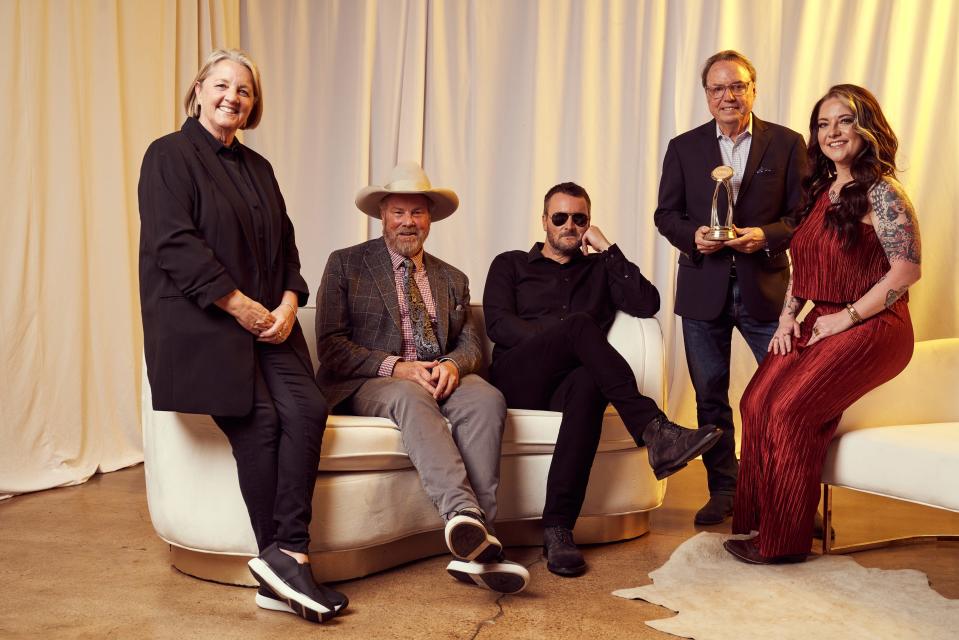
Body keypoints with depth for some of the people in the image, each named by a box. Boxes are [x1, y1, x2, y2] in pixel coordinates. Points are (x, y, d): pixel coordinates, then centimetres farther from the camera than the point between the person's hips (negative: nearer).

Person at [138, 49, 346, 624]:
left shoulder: (257, 167, 21)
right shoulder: (170, 155, 1)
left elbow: (285, 245, 18)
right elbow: (174, 242, -11)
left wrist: (289, 302, -2)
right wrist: (239, 304, -14)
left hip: (267, 322, 6)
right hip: (201, 323, -6)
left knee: (308, 409, -17)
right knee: (257, 420, -19)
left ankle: (285, 557, -15)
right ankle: (283, 571, -9)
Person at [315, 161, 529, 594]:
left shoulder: (453, 279, 21)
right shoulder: (345, 265, 8)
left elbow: (470, 343, 13)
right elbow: (330, 345, -2)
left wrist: (453, 364, -13)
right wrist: (394, 366, -17)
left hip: (440, 376, 3)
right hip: (374, 383, -3)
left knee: (487, 398, -30)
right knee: (412, 396, -38)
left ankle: (472, 551, -37)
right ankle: (463, 514, -54)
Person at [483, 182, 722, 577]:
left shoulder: (600, 269, 27)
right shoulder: (511, 264, 21)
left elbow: (647, 304, 8)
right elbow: (497, 324, 2)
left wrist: (607, 249, 8)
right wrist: (567, 335, -12)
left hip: (569, 381, 2)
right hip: (516, 380, -1)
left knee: (587, 385, -38)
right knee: (581, 322, -31)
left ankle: (557, 529, -41)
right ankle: (653, 430, -37)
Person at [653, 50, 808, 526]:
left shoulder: (787, 144, 3)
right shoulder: (683, 147, 7)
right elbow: (666, 213, 7)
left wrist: (767, 235, -17)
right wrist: (692, 235, -13)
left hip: (765, 287, -1)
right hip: (704, 289, 2)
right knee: (710, 396, 10)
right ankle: (723, 490, 24)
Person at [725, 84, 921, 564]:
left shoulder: (880, 193, -11)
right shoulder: (820, 191, 13)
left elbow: (906, 269, -18)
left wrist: (847, 318, -16)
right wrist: (788, 316, 6)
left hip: (871, 329, -7)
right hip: (820, 324, 7)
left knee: (791, 411, -18)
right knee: (757, 402, -8)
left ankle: (784, 540, -3)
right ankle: (758, 519, 4)